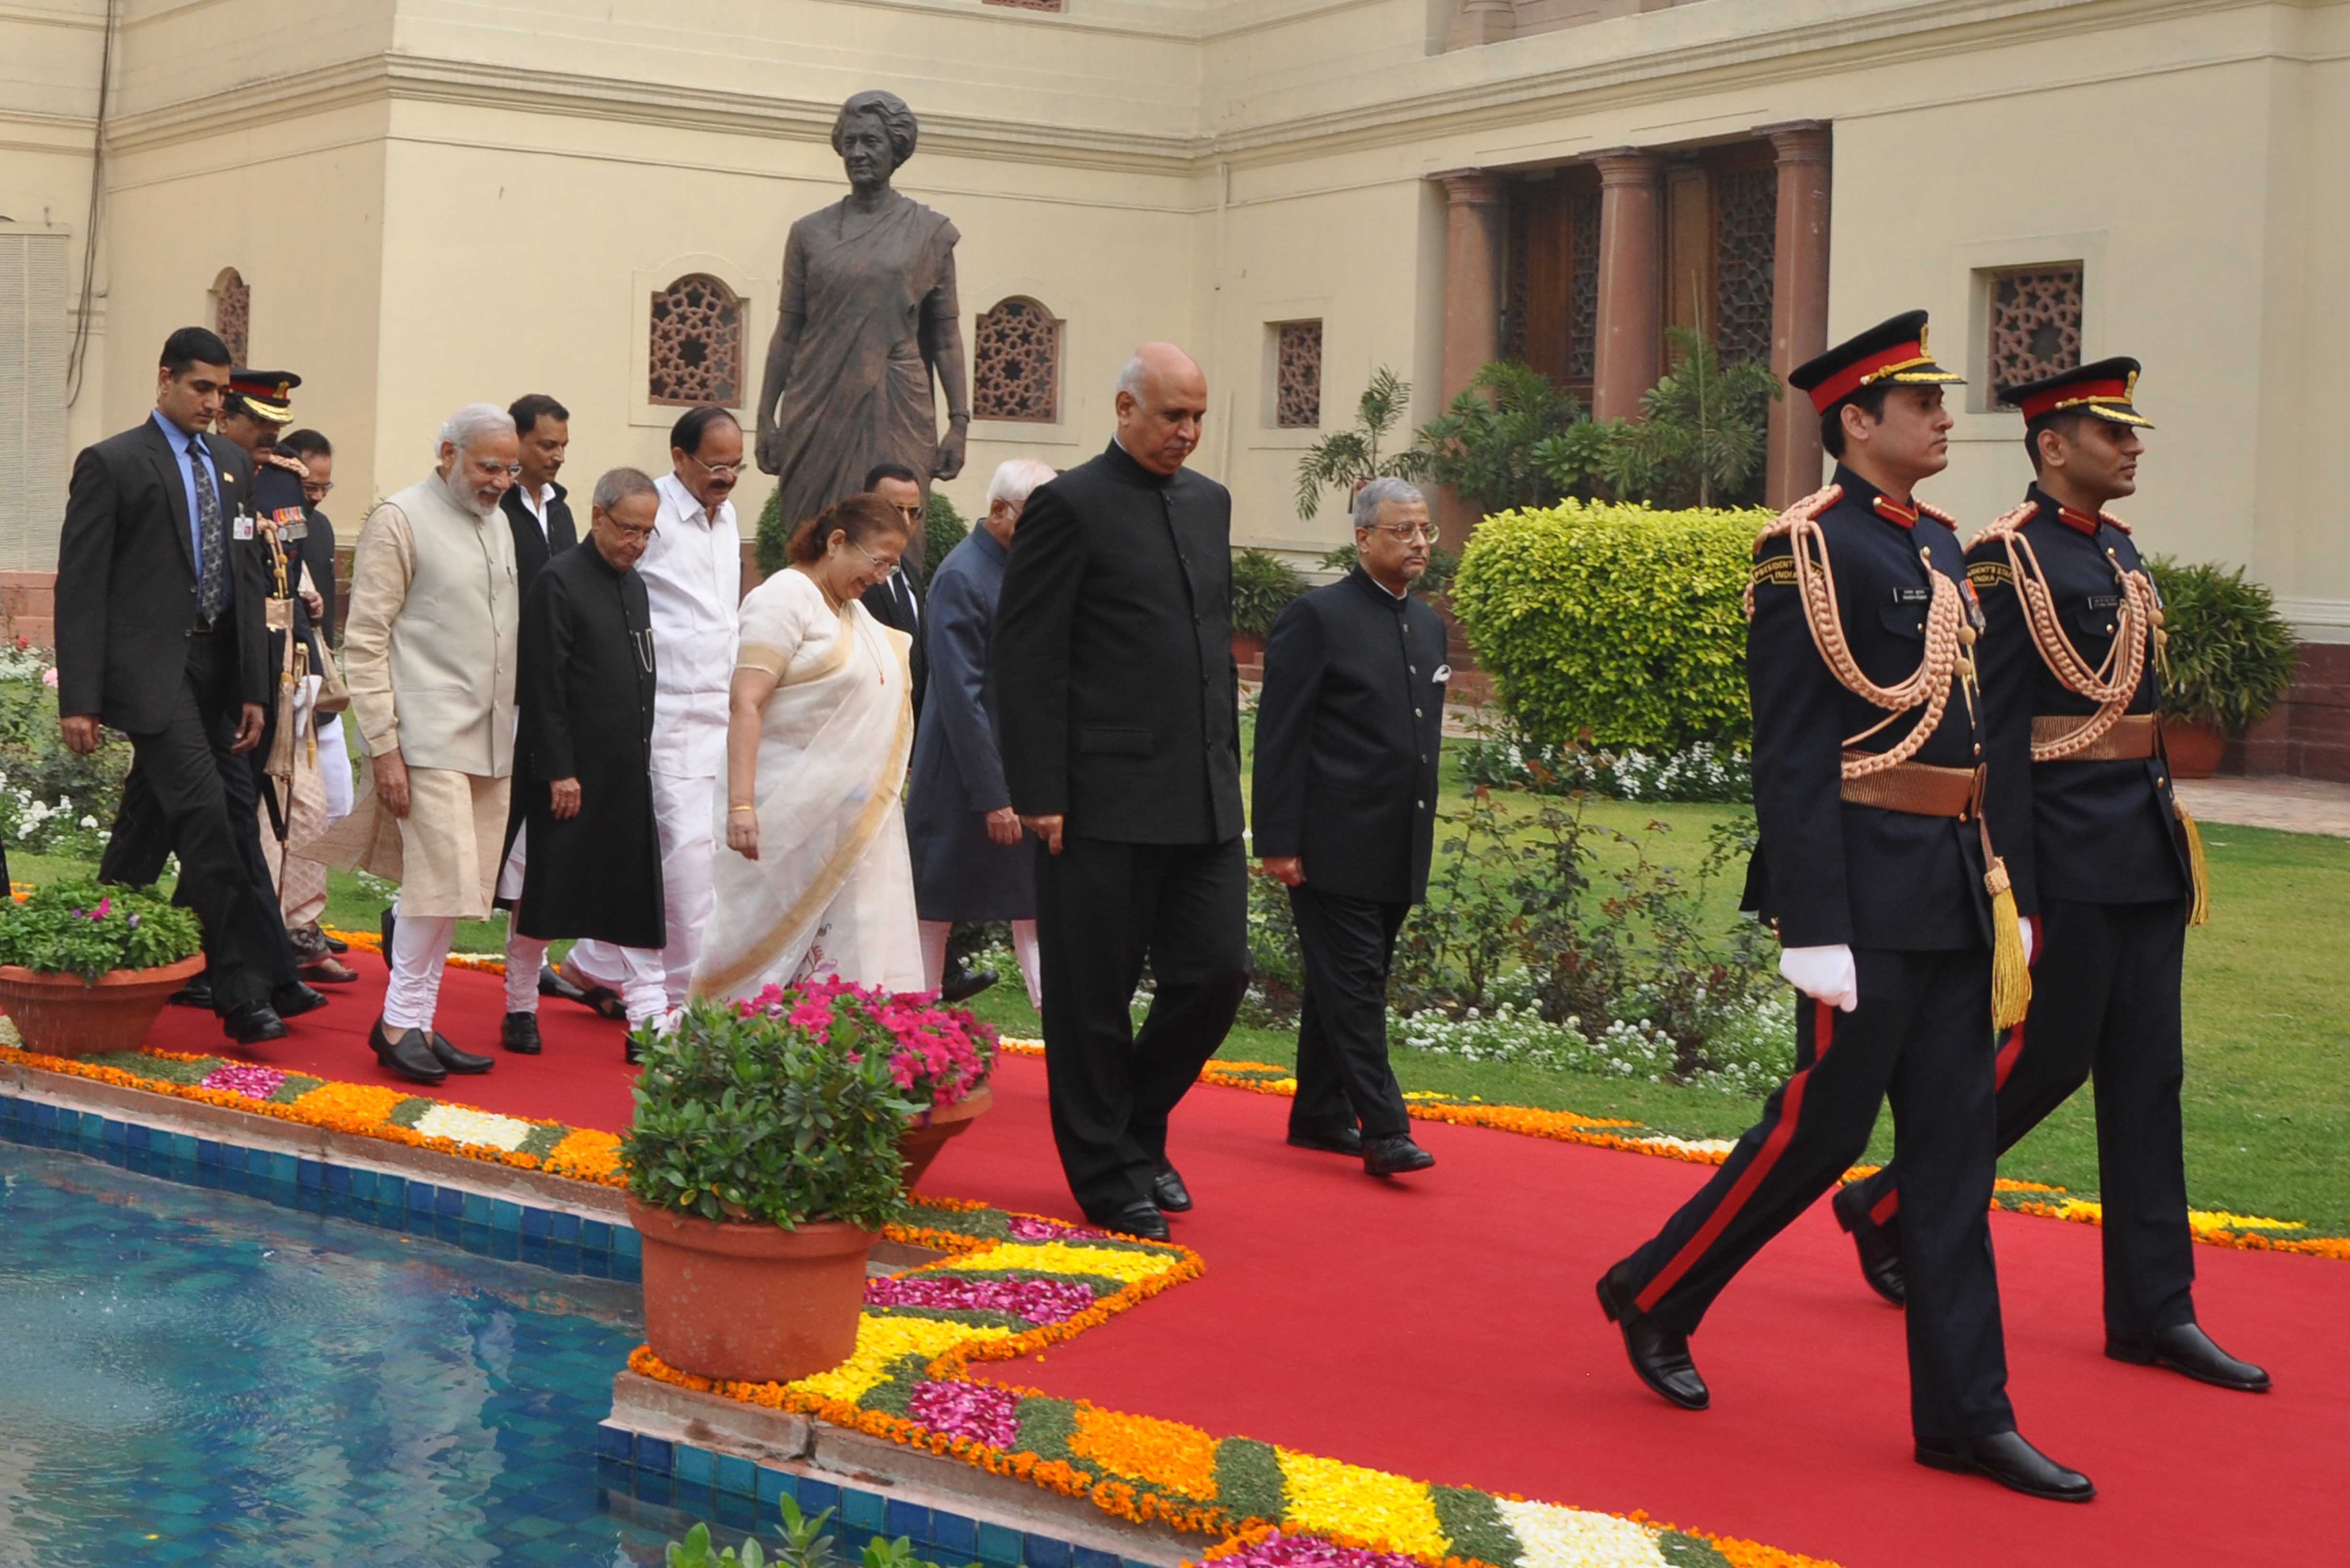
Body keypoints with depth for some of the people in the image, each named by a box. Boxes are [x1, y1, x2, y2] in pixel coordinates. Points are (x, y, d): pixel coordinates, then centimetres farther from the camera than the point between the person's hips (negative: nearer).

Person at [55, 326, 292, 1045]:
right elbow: (79, 587, -5)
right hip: (149, 668, -6)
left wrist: (254, 689, 10)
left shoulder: (233, 466, 15)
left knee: (149, 831, 11)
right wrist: (78, 700, -11)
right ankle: (243, 993, -19)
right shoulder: (112, 464, -3)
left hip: (215, 667, 6)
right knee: (207, 820, -17)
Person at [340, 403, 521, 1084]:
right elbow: (364, 642, -8)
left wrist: (513, 733, 16)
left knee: (461, 887, 5)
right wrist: (383, 747, -13)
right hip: (428, 737, -7)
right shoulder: (400, 519, -5)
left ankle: (415, 1020, 15)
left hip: (490, 739, 7)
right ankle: (401, 1021, 0)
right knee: (446, 879, -12)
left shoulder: (498, 522, 17)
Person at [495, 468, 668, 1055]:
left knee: (637, 896, 5)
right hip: (569, 771, -7)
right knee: (541, 894, 5)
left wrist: (641, 755, 15)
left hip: (626, 773, 7)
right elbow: (543, 688, -15)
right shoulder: (559, 582, -12)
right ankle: (521, 1008, 19)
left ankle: (649, 1020, 6)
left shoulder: (634, 585, 12)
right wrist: (559, 771, -17)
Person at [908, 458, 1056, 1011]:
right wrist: (992, 796, -20)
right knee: (937, 909, 5)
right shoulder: (962, 578, -16)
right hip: (967, 775, -7)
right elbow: (961, 696, -19)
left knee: (1035, 908, 5)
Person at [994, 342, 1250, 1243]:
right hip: (1105, 800, -6)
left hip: (1203, 797, 7)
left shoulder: (1209, 503, 15)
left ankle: (1137, 1126, 26)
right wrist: (1039, 794, -14)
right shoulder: (1071, 508, -7)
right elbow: (1028, 660, -10)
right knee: (1096, 996, 3)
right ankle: (1107, 1175, 15)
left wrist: (1227, 763, 16)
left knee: (1217, 974, 5)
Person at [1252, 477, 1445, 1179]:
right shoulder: (1317, 618, -8)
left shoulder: (1428, 626, 16)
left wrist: (1423, 830, 18)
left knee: (1344, 987, 14)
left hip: (1397, 851, 8)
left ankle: (1319, 1114, 21)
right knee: (1354, 988, -8)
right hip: (1333, 848, -7)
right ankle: (1384, 1130, -9)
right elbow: (1280, 738, -10)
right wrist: (1278, 842, -15)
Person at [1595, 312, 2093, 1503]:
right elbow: (1791, 757, -16)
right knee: (1823, 1123, -1)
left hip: (1952, 890, 8)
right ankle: (1654, 1294, 19)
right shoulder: (1811, 550, -11)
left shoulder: (1937, 547, 15)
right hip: (1869, 888, -8)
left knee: (1954, 1139, 7)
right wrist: (1814, 931, -19)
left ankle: (1965, 1411, 10)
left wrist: (2001, 889, 17)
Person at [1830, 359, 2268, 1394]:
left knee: (2147, 1074, 7)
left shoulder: (2119, 551, 15)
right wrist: (2013, 891, -17)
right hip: (2070, 852, -8)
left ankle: (2153, 1310, 10)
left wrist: (2168, 829, 17)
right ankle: (1887, 1207, 19)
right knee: (2046, 1059, -2)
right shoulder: (2010, 558, -12)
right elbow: (1997, 732, -15)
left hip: (2147, 848, 8)